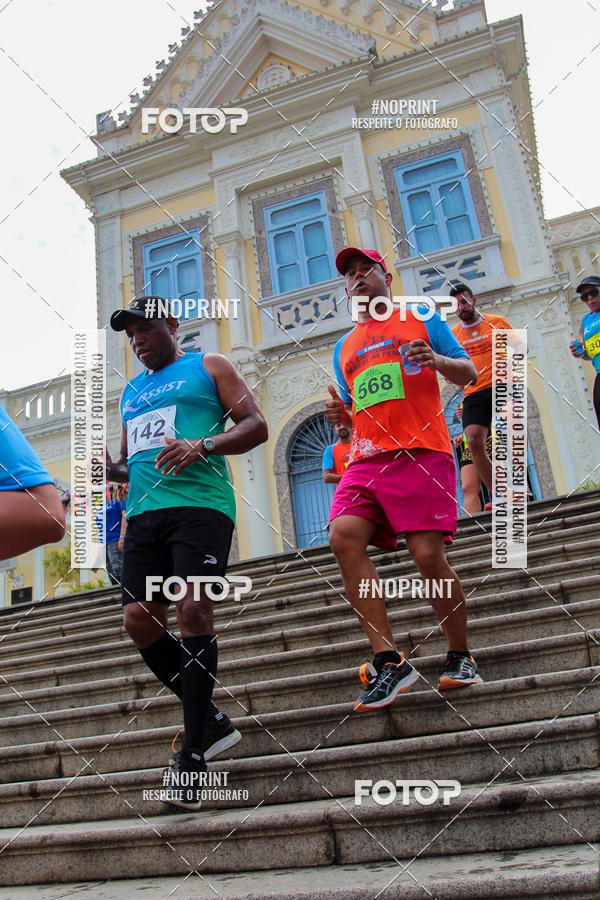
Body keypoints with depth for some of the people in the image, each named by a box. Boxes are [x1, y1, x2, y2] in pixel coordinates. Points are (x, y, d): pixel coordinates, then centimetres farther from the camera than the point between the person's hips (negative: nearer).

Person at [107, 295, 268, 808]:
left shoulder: (208, 367, 11)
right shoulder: (131, 392, 28)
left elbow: (256, 425, 1)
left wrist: (203, 446, -16)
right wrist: (112, 468, 8)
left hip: (199, 504, -6)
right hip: (144, 513, 7)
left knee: (194, 611, -17)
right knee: (140, 620, -3)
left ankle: (193, 755, -7)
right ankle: (212, 722, 14)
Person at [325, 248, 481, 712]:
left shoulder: (421, 320, 15)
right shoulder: (344, 348, 27)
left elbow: (469, 373, 11)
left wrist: (437, 360, -10)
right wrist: (339, 415, 6)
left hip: (421, 451, -4)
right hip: (366, 459, 4)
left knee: (428, 554, -12)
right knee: (344, 536, -20)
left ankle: (460, 657, 11)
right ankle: (389, 660, -17)